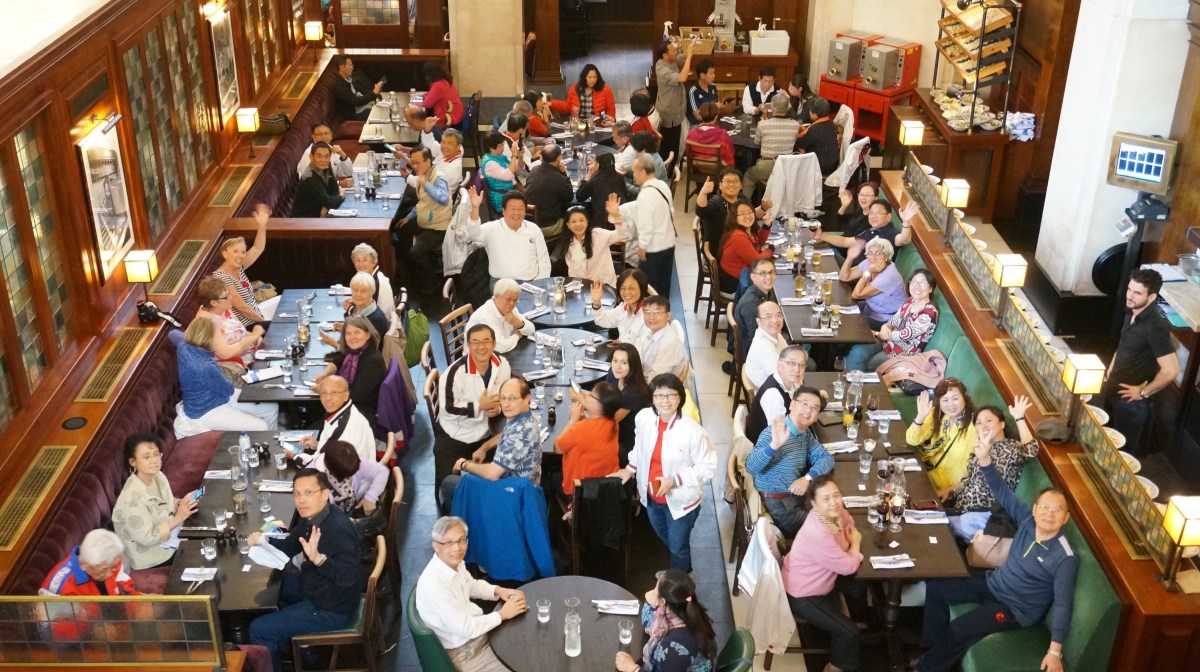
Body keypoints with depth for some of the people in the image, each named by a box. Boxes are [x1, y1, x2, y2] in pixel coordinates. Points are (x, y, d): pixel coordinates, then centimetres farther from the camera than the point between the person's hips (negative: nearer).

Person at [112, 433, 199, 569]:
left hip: (168, 540, 7)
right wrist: (177, 519, -32)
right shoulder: (132, 497, -32)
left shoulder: (158, 476, -7)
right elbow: (146, 538, -29)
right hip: (150, 559, -7)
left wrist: (181, 503, -10)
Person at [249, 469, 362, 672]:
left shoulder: (339, 528, -32)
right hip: (313, 587, 10)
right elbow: (290, 546, 11)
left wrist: (317, 558, -54)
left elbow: (348, 577, -40)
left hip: (331, 609, -10)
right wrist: (264, 540, -8)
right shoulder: (310, 517, -3)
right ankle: (282, 641, 45)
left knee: (258, 630, -6)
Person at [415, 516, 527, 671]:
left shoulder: (455, 562, -7)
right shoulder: (433, 585, -33)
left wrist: (498, 590, -1)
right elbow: (466, 629, -28)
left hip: (476, 626, 8)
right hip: (465, 650, -8)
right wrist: (502, 614, -16)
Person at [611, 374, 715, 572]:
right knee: (664, 540, 31)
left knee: (678, 547, 17)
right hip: (651, 497, 5)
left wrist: (675, 481, -28)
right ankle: (684, 570, 61)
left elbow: (707, 466, -21)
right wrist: (630, 469, 3)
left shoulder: (692, 430, -30)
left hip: (680, 500, -5)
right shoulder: (644, 418, -16)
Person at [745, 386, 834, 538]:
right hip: (776, 506, -8)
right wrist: (774, 445, -49)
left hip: (797, 498, 8)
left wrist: (808, 478, -16)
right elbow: (750, 467, -33)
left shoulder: (806, 434, 7)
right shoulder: (774, 432, -21)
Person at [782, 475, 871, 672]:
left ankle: (860, 620, 52)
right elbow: (848, 567, -27)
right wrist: (855, 545, -8)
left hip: (819, 579, 9)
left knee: (859, 583, 23)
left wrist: (850, 546, -10)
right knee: (848, 631, -7)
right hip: (802, 595, -9)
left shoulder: (836, 513, -15)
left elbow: (850, 527, 10)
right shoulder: (818, 534, -41)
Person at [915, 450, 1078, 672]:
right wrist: (985, 460, -27)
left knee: (957, 630, -18)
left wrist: (1055, 651, -33)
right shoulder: (1027, 519, -11)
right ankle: (933, 646, 15)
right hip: (993, 583, 7)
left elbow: (1062, 604, -27)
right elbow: (1002, 492, -10)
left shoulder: (1065, 558, -26)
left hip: (1016, 608, -7)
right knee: (936, 586, 4)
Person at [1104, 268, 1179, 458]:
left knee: (1124, 450, 9)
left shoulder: (1155, 327, -28)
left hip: (1131, 399, -8)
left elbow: (1171, 370, -31)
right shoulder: (1131, 313, -1)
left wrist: (1144, 392, -20)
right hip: (1114, 389, 8)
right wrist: (1111, 368, 10)